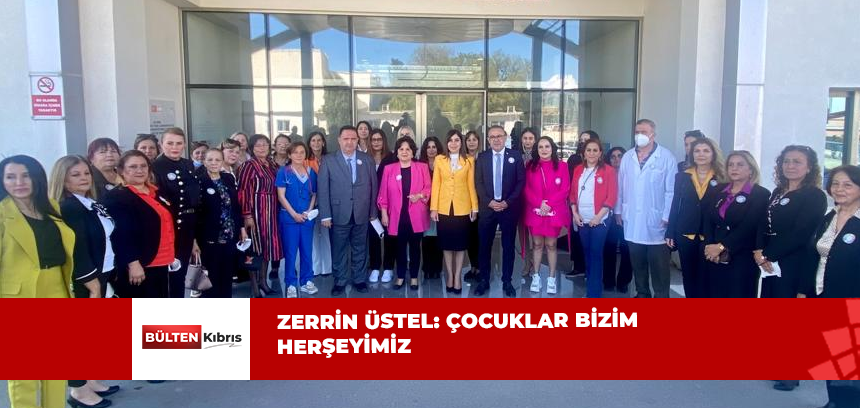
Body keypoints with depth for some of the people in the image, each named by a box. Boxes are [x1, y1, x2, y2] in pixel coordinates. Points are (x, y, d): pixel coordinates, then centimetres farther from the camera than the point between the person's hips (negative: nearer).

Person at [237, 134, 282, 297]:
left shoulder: (273, 165, 11)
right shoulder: (248, 165, -7)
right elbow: (243, 191, -13)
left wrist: (275, 210, 9)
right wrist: (247, 215, -19)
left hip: (271, 210, 6)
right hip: (256, 210, -6)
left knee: (268, 244, 11)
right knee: (255, 245, 0)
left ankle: (263, 280, 23)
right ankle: (254, 284, 8)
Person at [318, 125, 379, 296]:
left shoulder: (367, 160, 4)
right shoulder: (328, 161, -2)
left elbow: (373, 187, 6)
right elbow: (323, 190, -4)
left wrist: (373, 212, 4)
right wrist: (325, 215, -8)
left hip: (362, 214, 2)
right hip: (339, 215, -1)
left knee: (360, 250, 12)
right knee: (338, 251, 8)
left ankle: (359, 279, 27)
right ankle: (340, 281, 23)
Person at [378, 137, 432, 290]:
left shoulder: (422, 167, 3)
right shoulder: (389, 169, 3)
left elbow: (429, 187, 4)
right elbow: (383, 192, 3)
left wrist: (420, 195, -15)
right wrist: (384, 212, 0)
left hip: (416, 215, 0)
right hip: (397, 215, 0)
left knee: (415, 246, 7)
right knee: (400, 247, 8)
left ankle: (414, 277, 20)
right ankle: (400, 276, 21)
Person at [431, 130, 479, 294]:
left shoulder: (469, 161, 4)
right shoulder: (439, 160, 4)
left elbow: (471, 185, 3)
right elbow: (436, 185, 1)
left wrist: (475, 207, -1)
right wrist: (433, 208, -4)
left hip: (462, 208, 0)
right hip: (444, 208, 1)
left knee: (460, 243, 5)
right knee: (446, 243, 7)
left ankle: (457, 276, 14)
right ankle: (449, 275, 19)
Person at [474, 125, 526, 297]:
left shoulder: (515, 156, 2)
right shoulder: (482, 157, 6)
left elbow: (521, 181, -1)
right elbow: (478, 183, 3)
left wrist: (507, 202, -11)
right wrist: (489, 201, -10)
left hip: (509, 208, -1)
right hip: (487, 207, 1)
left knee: (508, 246, 6)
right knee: (485, 246, 5)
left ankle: (507, 282, 16)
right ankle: (484, 280, 17)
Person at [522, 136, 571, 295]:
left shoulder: (561, 166, 1)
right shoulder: (530, 166, 5)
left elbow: (565, 189, -3)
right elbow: (526, 189, 1)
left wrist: (549, 204, -14)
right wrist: (539, 203, -13)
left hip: (555, 211, -1)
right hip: (535, 211, 1)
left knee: (551, 245, 4)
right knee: (537, 244, 7)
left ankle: (552, 279, 13)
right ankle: (536, 277, 15)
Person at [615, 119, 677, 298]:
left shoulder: (666, 157, -7)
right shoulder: (627, 157, 7)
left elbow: (671, 190, -9)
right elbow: (620, 187, 9)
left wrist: (667, 217, -12)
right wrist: (618, 210, 7)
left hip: (655, 222, -4)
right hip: (632, 221, 5)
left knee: (658, 265, 2)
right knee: (637, 262, 15)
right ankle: (642, 294, 29)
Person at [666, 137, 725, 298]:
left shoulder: (721, 178, -1)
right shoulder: (681, 176, 5)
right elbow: (675, 205, 6)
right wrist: (670, 233, 3)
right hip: (685, 234, 2)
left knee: (704, 277, 3)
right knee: (688, 275, 11)